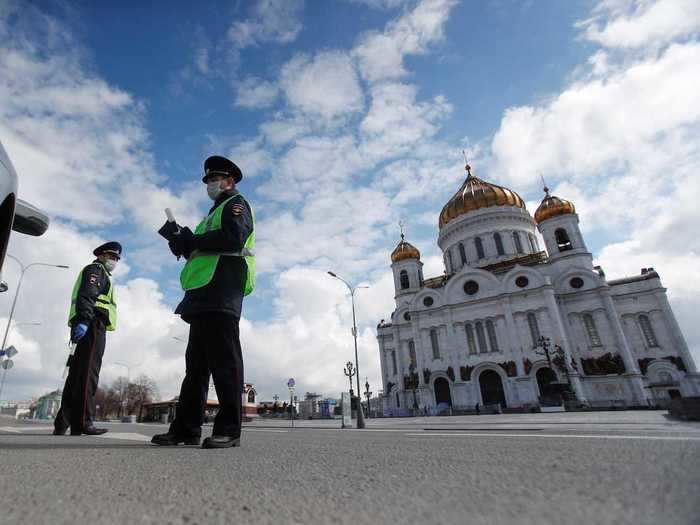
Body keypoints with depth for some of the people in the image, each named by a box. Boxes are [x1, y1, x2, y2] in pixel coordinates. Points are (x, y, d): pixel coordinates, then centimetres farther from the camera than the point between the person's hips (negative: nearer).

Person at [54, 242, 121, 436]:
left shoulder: (101, 276, 33)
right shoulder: (95, 269, 5)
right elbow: (86, 295, -13)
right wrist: (83, 320, -27)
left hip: (87, 326, 10)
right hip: (93, 325, -10)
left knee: (76, 375, 7)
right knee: (87, 373, -14)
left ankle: (62, 423, 9)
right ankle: (83, 422, -17)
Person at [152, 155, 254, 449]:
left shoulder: (236, 204, 7)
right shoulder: (214, 214, 34)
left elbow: (233, 238, -14)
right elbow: (202, 251, 23)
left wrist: (190, 242, -6)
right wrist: (185, 243, 3)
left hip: (222, 292, -9)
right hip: (203, 294, 9)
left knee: (223, 359, -11)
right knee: (196, 362, 7)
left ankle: (229, 430, -7)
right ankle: (186, 428, 11)